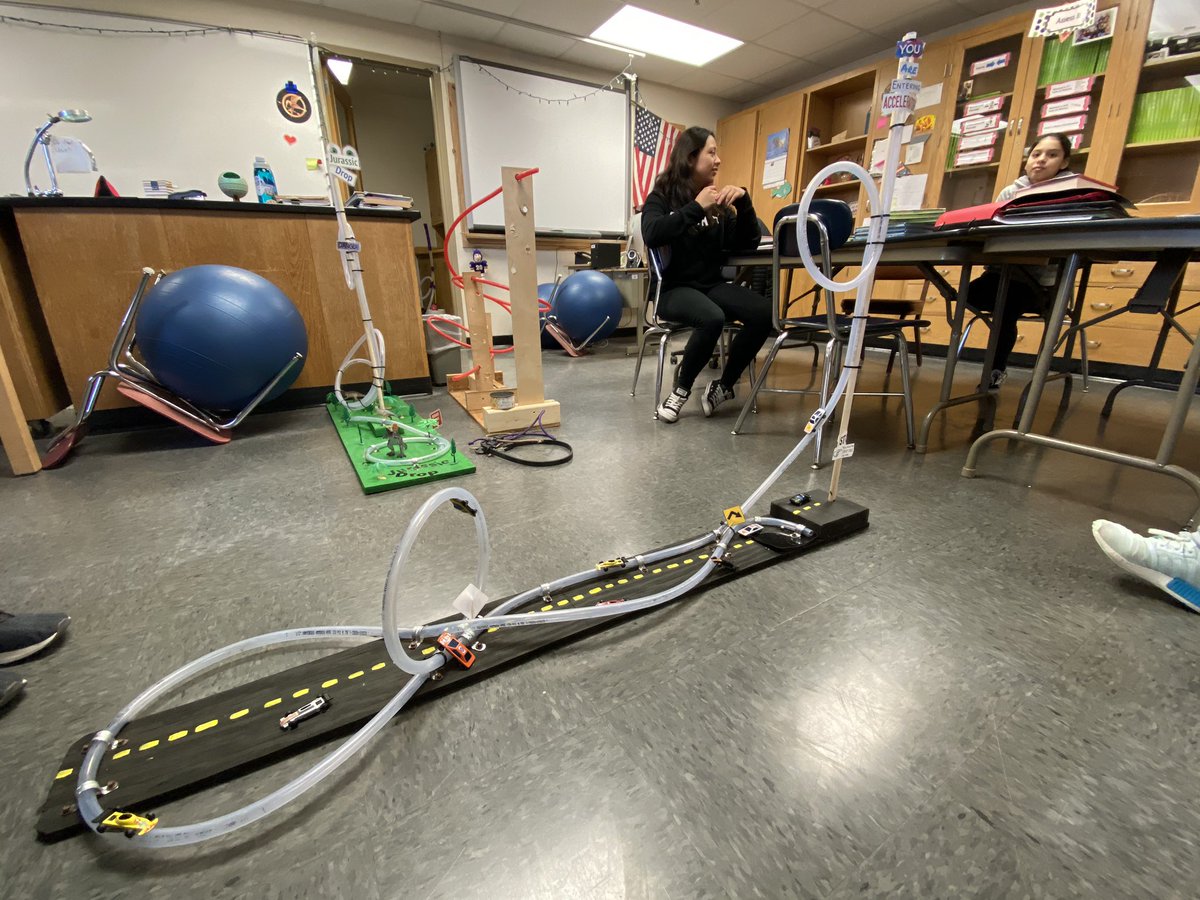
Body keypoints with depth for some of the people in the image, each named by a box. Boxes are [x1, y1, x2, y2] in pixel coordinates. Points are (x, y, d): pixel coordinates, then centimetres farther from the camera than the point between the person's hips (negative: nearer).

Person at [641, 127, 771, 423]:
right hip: (674, 288, -5)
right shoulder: (662, 196, 3)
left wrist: (743, 201, -2)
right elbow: (651, 236, -19)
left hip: (713, 285, 5)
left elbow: (749, 243, 10)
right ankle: (681, 386, -11)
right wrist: (696, 207, -17)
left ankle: (723, 386, -6)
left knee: (764, 312, -22)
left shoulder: (718, 203, 15)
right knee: (712, 318, -36)